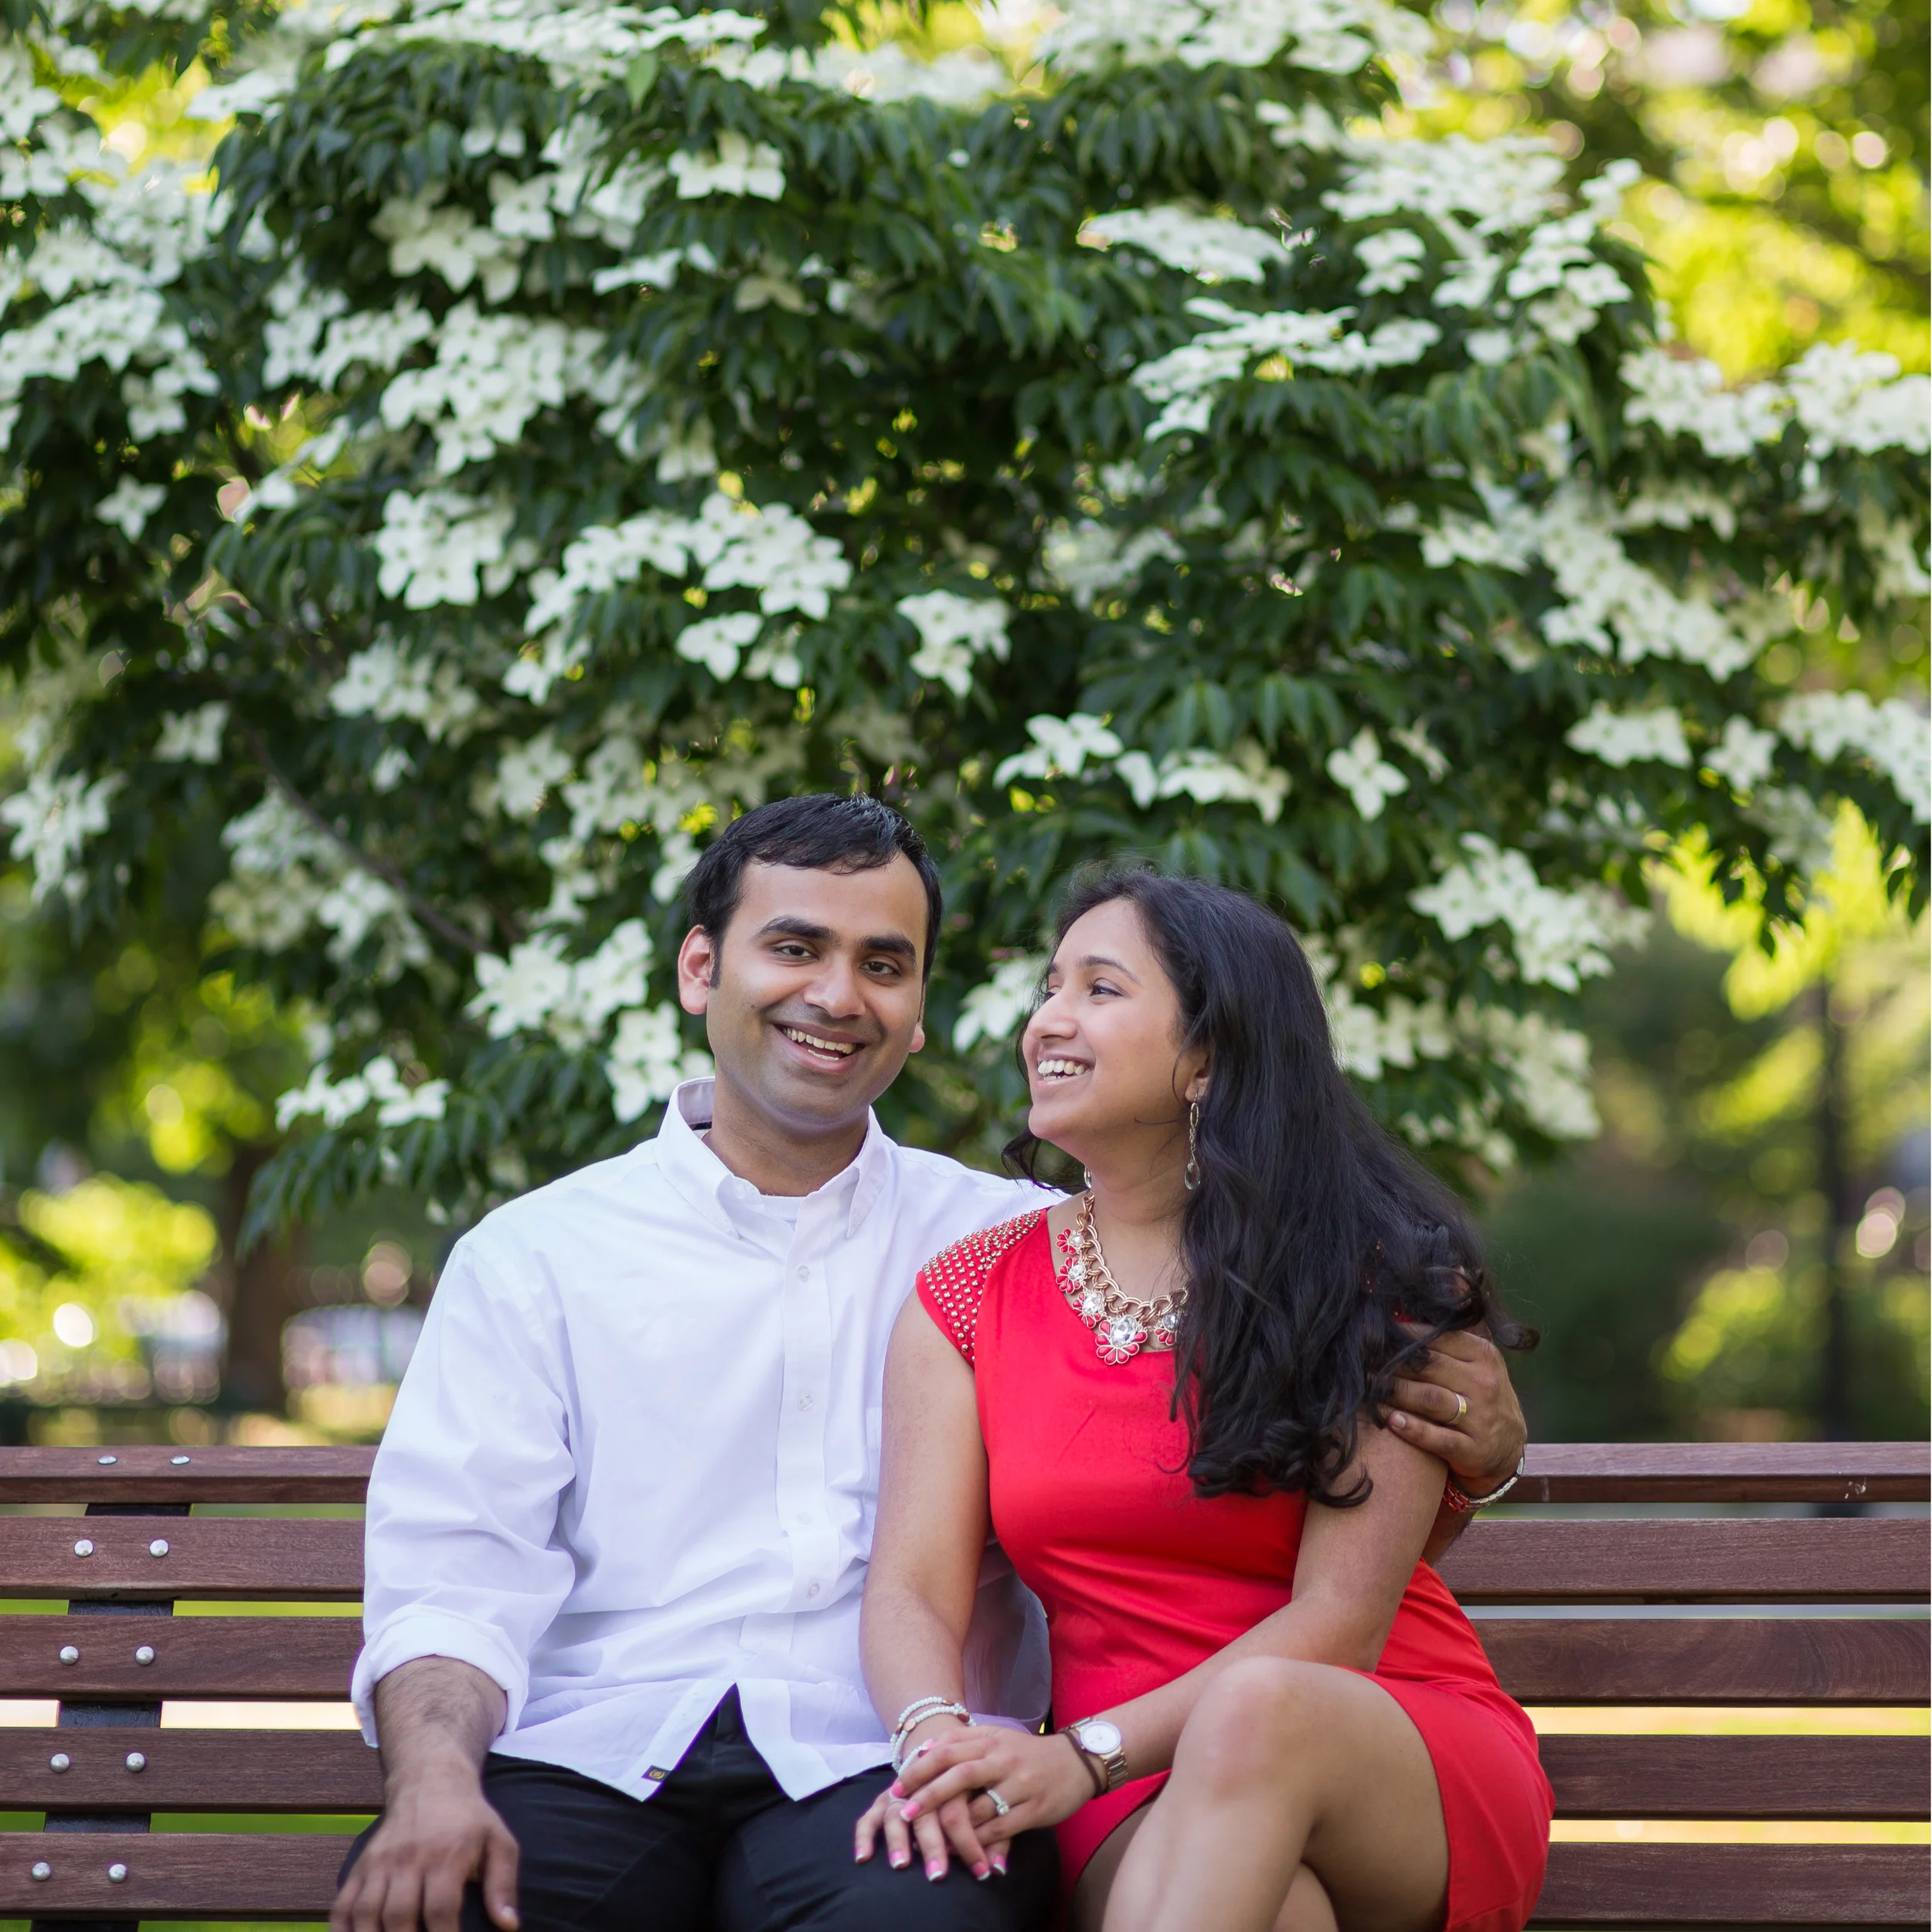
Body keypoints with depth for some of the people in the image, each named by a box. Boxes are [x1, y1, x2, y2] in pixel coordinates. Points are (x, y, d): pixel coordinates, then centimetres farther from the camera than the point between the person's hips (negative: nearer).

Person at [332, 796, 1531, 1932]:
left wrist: (1469, 1426, -8)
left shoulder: (1017, 1246, 19)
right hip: (593, 1762, 1)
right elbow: (454, 1573, 4)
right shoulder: (534, 1256, 15)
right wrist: (435, 1777, -18)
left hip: (881, 1770, 0)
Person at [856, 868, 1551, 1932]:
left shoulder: (1378, 1279, -1)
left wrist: (1086, 1753, -22)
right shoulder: (967, 1299, 10)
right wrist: (933, 1739, -25)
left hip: (1409, 1769, 1)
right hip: (1145, 1803, 0)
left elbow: (1341, 1617, -10)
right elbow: (912, 1587, 0)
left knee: (1259, 1709, -38)